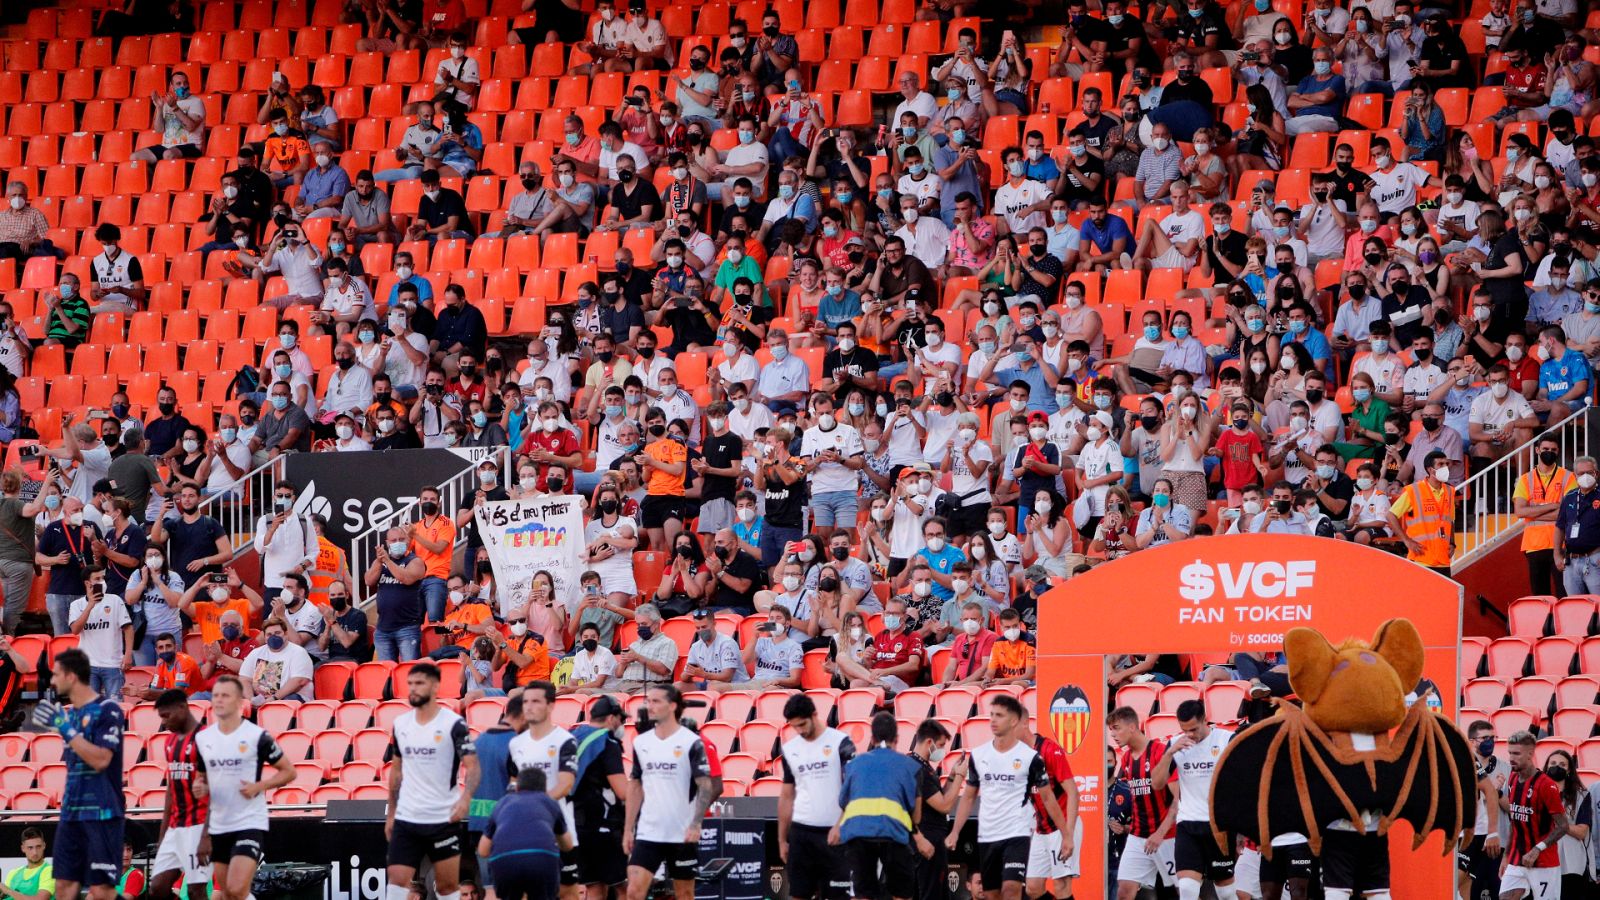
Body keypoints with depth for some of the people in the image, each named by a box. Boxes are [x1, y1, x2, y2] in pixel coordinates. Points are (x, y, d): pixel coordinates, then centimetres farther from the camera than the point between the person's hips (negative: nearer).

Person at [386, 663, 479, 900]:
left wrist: (465, 798, -31)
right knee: (397, 878, -7)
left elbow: (472, 766, -13)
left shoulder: (454, 724, -8)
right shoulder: (401, 724, 8)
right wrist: (391, 813, 15)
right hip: (406, 818, 4)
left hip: (444, 819, -4)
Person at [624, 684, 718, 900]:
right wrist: (628, 829, 10)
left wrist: (695, 824, -19)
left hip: (682, 835, -4)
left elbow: (706, 786, -9)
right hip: (647, 833, 4)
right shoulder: (641, 742, 8)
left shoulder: (691, 742, -7)